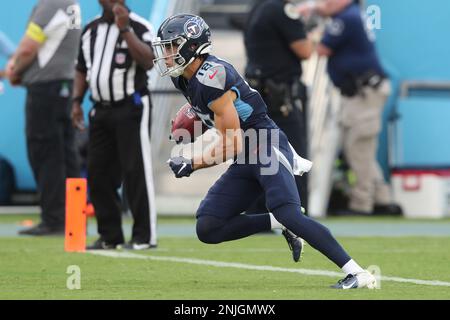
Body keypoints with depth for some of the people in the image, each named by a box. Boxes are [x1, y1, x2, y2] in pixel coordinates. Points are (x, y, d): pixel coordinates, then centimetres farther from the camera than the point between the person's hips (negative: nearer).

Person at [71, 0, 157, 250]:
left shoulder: (139, 26, -7)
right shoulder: (91, 30, 13)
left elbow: (148, 62, -21)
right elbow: (82, 68, 21)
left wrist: (125, 29, -24)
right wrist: (77, 101, 12)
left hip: (131, 109, -7)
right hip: (100, 110, 7)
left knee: (136, 171, -8)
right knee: (97, 173, 6)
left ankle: (145, 236, -4)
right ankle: (110, 236, 14)